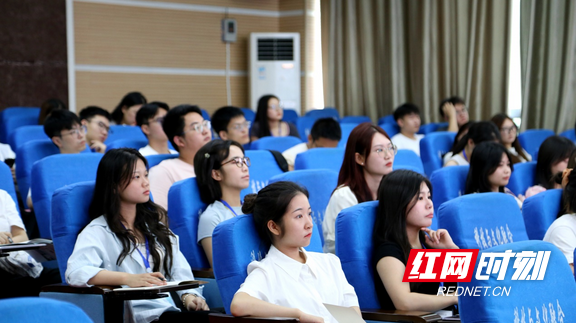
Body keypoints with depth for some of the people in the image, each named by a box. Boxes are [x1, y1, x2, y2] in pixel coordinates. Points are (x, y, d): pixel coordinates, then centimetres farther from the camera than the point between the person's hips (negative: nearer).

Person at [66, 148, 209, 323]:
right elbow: (75, 272, -14)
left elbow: (179, 268, 16)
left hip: (170, 309, 7)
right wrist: (128, 279, -26)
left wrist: (188, 295, -7)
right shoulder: (98, 231, 4)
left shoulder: (156, 225, 24)